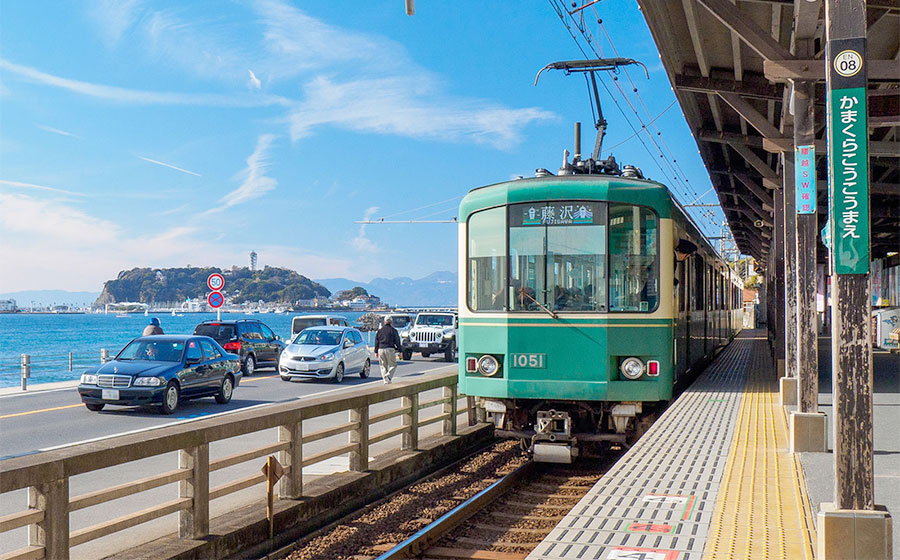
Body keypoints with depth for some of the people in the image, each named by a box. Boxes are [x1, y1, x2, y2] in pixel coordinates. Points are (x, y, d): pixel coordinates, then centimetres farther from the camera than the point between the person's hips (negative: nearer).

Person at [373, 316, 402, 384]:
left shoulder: (379, 330, 11)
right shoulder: (393, 330, 0)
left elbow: (376, 342, 13)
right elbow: (397, 341, 0)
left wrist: (376, 352, 18)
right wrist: (399, 351, 4)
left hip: (381, 350, 3)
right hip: (390, 349, -3)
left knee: (383, 366, 10)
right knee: (393, 365, 5)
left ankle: (385, 380, 4)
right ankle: (388, 376, -17)